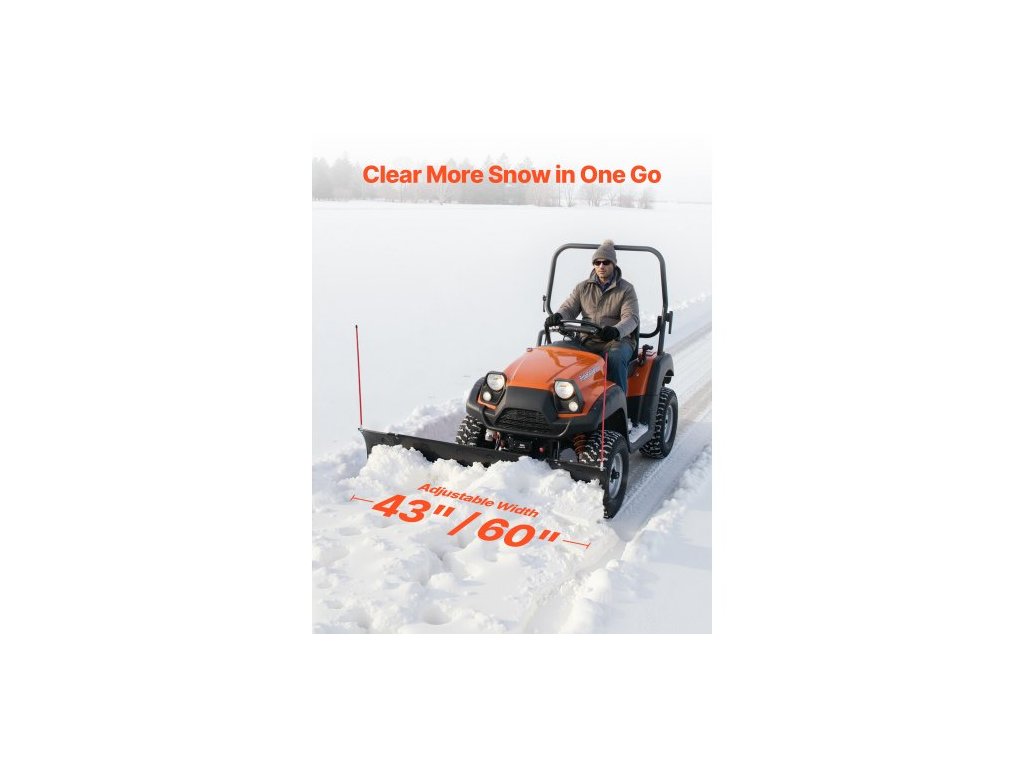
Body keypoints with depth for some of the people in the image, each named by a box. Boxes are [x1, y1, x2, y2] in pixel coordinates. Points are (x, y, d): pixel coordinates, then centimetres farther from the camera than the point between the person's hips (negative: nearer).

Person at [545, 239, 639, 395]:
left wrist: (616, 330, -33)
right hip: (587, 342, 4)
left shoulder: (626, 289, 4)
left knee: (615, 358, -38)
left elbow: (632, 318, -9)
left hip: (617, 342, -3)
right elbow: (569, 308, 7)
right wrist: (558, 316, -20)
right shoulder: (583, 288, 15)